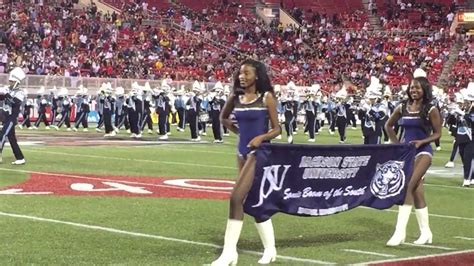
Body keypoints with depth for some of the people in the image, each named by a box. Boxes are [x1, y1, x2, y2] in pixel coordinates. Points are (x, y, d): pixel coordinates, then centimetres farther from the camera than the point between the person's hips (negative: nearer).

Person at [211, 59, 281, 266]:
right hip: (242, 151, 7)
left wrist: (261, 137, -22)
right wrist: (239, 131, 13)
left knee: (236, 197, -16)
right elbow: (223, 118, 24)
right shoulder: (235, 98, 6)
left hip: (259, 152, -7)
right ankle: (270, 249, 24)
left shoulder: (266, 98, -8)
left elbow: (277, 129, -6)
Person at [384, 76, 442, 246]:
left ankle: (400, 231, -20)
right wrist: (396, 143, 5)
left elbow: (437, 133, -4)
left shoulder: (431, 110, -7)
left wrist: (421, 142, -18)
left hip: (423, 151, -5)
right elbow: (388, 125, 16)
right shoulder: (403, 107, 4)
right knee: (417, 191, 9)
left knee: (409, 186, -19)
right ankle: (426, 233, 19)